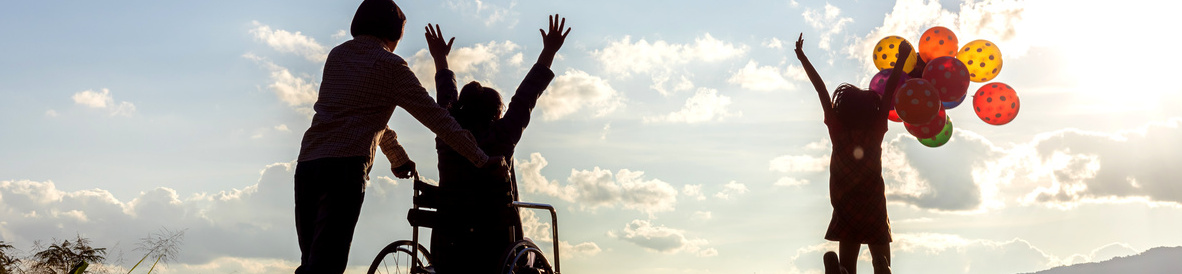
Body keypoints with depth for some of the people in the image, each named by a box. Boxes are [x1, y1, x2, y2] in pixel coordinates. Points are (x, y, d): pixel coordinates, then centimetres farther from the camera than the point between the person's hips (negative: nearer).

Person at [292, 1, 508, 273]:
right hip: (344, 166, -7)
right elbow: (436, 117, 0)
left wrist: (398, 158, 41)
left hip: (306, 161, 7)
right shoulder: (389, 64, 2)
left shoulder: (337, 54, 22)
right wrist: (483, 159, 4)